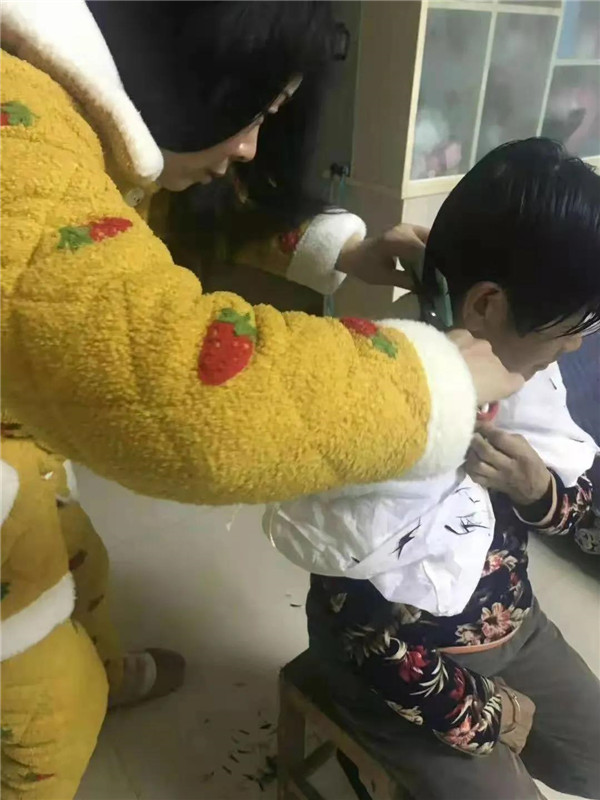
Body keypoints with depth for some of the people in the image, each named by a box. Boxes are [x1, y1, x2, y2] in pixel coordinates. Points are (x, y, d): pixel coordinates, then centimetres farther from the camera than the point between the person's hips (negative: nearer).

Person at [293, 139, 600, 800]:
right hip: (398, 659, -6)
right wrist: (487, 713, -11)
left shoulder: (528, 375, -11)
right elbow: (364, 632, -24)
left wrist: (537, 489, -21)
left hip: (513, 625, 7)